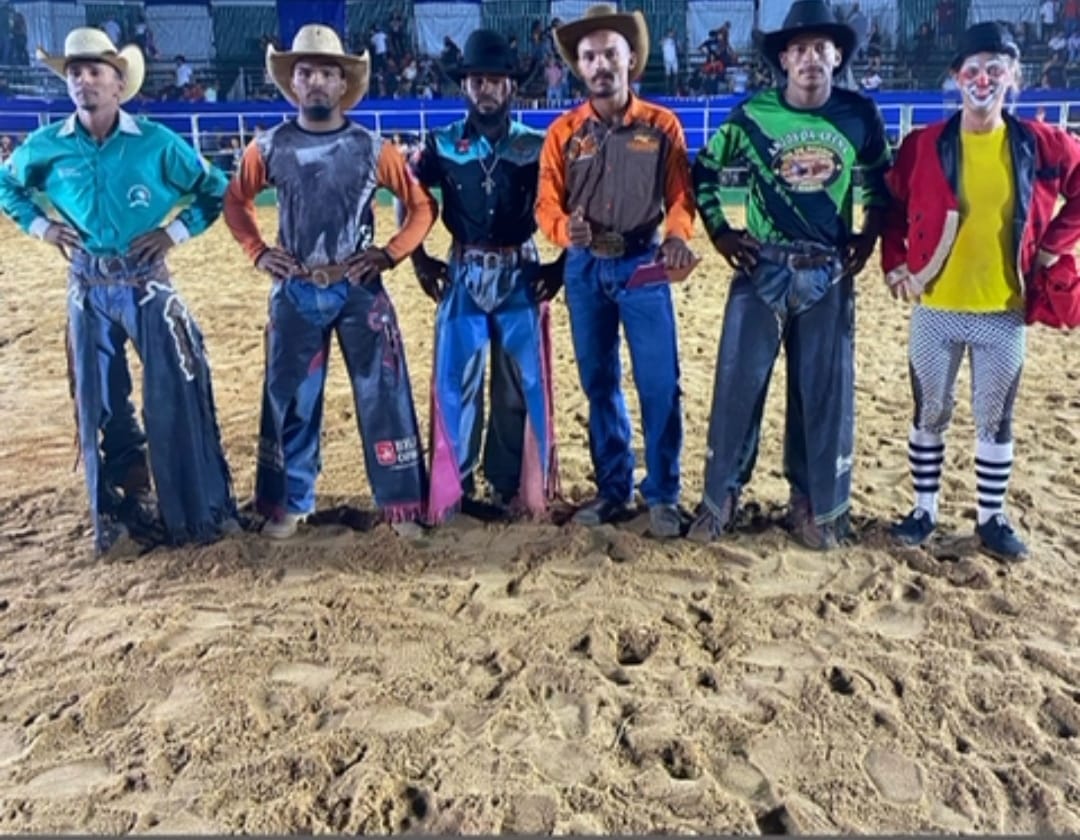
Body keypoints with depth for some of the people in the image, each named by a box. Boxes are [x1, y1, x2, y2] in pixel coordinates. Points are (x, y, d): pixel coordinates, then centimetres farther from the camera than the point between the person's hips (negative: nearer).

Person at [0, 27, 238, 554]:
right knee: (99, 400, 8)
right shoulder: (47, 146, 1)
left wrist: (175, 232, -6)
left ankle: (199, 508, 9)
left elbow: (214, 191, 2)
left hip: (146, 282, -3)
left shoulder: (156, 142, -6)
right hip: (88, 286, 3)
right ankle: (124, 508, 23)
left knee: (177, 391, -4)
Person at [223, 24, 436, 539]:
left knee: (383, 393, 1)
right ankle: (288, 504, 22)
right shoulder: (269, 148, 3)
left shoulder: (371, 147, -1)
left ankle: (402, 504, 12)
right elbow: (235, 201, 16)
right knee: (289, 398, 7)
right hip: (295, 292, 2)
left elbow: (422, 206, 3)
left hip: (360, 288, -1)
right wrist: (256, 252, 3)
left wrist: (390, 253, -8)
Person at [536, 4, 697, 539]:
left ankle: (662, 495, 9)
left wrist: (677, 236, -23)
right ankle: (612, 489, 22)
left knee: (659, 384, -3)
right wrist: (567, 228, -23)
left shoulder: (662, 125, 2)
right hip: (585, 268, 2)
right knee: (598, 383, 9)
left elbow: (680, 195, -2)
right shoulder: (564, 131, 4)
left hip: (643, 264, -2)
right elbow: (547, 204, 0)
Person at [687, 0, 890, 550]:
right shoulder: (753, 115, -3)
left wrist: (868, 237, 5)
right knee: (738, 385, 0)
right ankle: (720, 500, 14)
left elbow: (879, 181, 16)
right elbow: (702, 172, 8)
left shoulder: (860, 116, 2)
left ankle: (816, 506, 20)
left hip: (829, 273, 1)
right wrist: (719, 232, -1)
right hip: (762, 269, -1)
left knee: (824, 392, 6)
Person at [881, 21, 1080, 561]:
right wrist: (895, 265, -1)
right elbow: (890, 208, 7)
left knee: (995, 419, 10)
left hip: (1004, 311, 1)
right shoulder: (922, 145, -3)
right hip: (936, 309, 0)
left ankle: (991, 519, 23)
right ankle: (924, 511, 23)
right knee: (930, 415, 9)